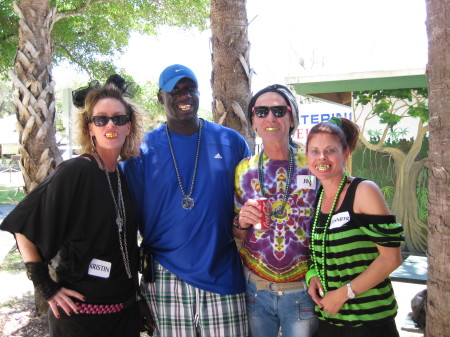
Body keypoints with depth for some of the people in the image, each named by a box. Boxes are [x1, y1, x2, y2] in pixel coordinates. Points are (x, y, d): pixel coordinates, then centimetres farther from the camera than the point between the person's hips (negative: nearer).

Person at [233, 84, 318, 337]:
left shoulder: (313, 166, -6)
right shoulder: (244, 170, 1)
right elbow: (237, 235, 10)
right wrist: (242, 223, -12)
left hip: (302, 290, -2)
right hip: (256, 288, 2)